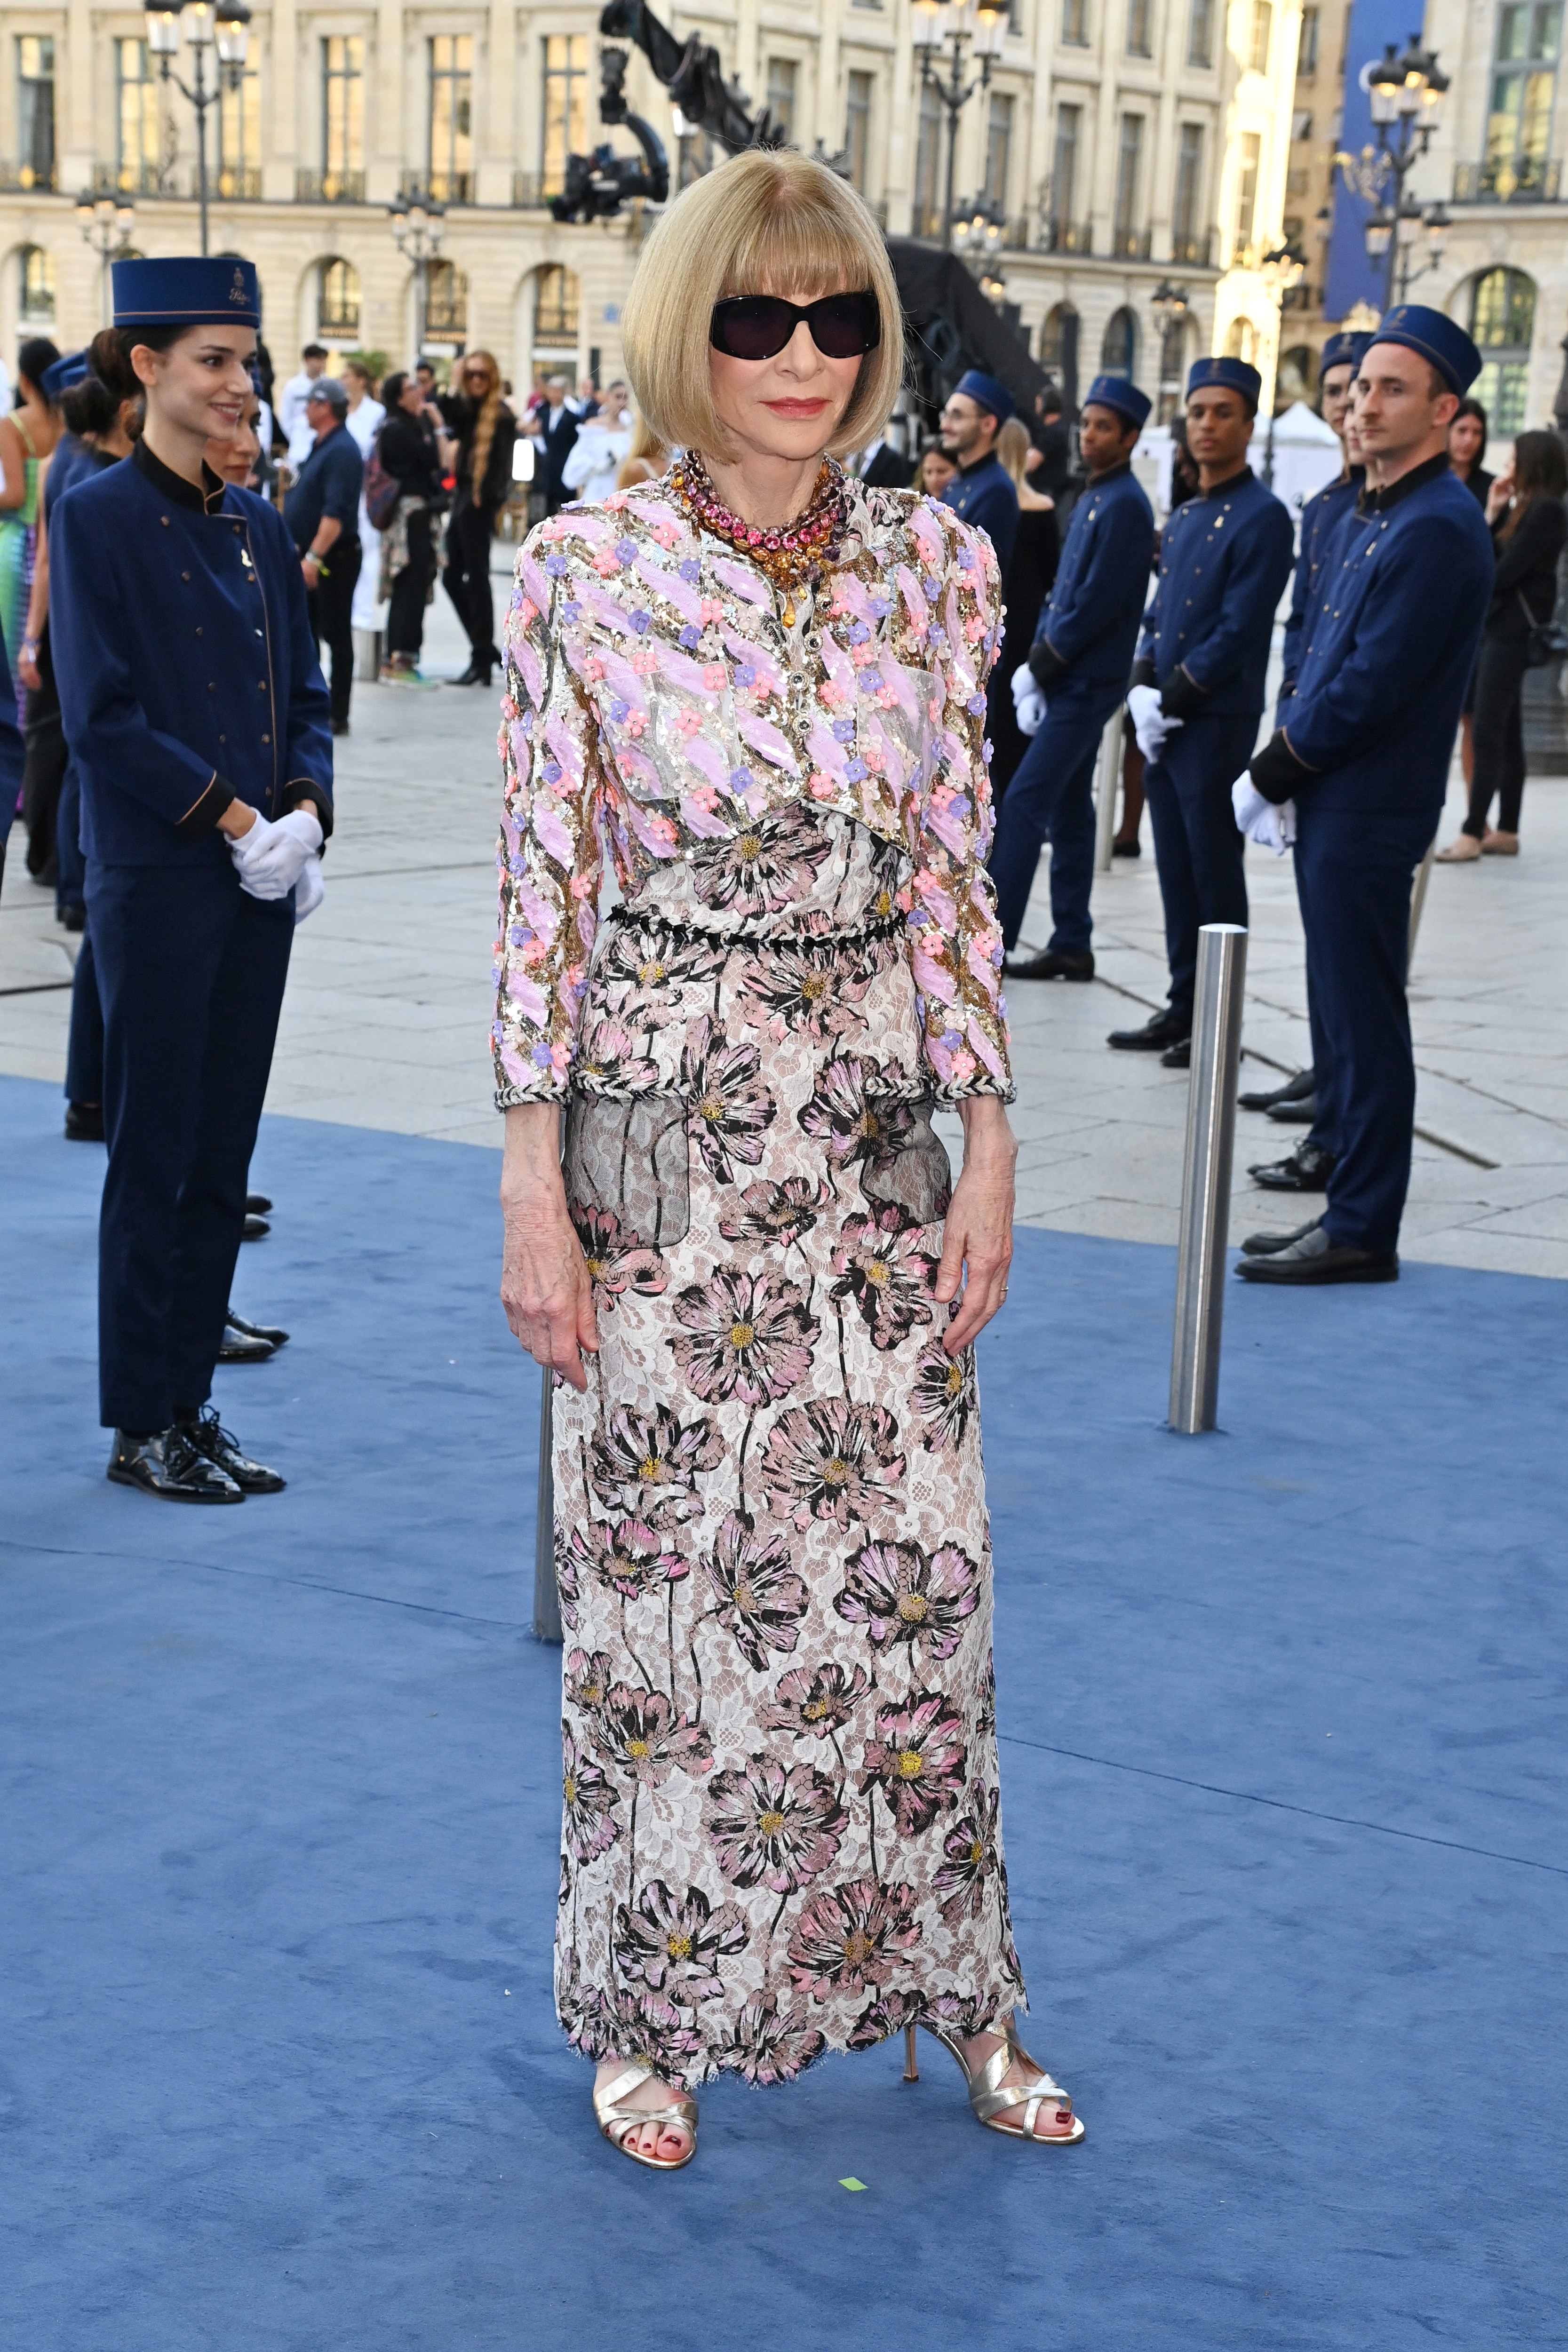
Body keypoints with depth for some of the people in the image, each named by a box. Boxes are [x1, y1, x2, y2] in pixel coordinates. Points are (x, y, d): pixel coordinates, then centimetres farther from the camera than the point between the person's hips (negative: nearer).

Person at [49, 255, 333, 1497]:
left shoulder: (259, 526, 12)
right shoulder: (98, 517, -7)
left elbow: (306, 695, 14)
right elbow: (102, 716, -13)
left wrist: (306, 807, -4)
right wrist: (231, 816, -16)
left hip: (262, 879, 6)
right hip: (158, 880, -6)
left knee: (224, 1155, 10)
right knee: (154, 1152, 0)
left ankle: (191, 1403, 20)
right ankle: (140, 1426, 10)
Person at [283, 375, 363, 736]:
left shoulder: (341, 451, -18)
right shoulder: (322, 446, 14)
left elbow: (336, 513, -26)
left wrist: (314, 557, -31)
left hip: (333, 558, -10)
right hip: (310, 557, 10)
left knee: (336, 635, -4)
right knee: (305, 634, 13)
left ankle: (338, 717, 1)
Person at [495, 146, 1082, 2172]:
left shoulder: (933, 565, 2)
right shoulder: (585, 576, -7)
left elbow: (958, 878, 6)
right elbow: (541, 892, -5)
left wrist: (991, 1145, 2)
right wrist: (534, 1192, -8)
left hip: (884, 1137, 3)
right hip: (663, 1136, -3)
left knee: (915, 1572, 9)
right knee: (661, 1578, 7)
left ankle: (947, 1989, 28)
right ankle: (651, 2009, 27)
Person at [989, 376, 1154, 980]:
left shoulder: (1125, 506, -14)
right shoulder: (1092, 500, 16)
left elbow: (1098, 603, -19)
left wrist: (1042, 665, -12)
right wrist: (1035, 663, 6)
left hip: (1086, 684, -9)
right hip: (1066, 680, 9)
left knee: (1024, 805, -10)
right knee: (1069, 811, 10)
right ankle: (1071, 946, 14)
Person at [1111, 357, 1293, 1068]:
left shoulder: (1261, 517, -10)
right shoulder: (1184, 518, 15)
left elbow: (1239, 633, -16)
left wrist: (1174, 701, -15)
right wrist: (1143, 689, 1)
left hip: (1217, 727, -8)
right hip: (1163, 726, 8)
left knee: (1214, 876, -2)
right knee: (1177, 873, 12)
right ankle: (1183, 1010, 19)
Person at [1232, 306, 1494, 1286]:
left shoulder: (1439, 527, -16)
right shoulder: (1370, 515, 15)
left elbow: (1373, 686, -20)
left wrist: (1272, 773, -11)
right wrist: (1280, 776, 7)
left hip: (1370, 813, -10)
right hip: (1333, 804, 10)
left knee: (1364, 1021, -4)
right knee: (1343, 1014, 14)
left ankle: (1363, 1233, 3)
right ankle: (1348, 1210, 22)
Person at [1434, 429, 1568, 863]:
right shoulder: (1521, 508, 17)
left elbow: (1506, 572, -16)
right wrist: (1493, 513, 4)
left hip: (1514, 630, -10)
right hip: (1495, 627, 10)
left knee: (1488, 733, -11)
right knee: (1506, 734, 11)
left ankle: (1473, 834, -11)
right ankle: (1506, 832, 14)